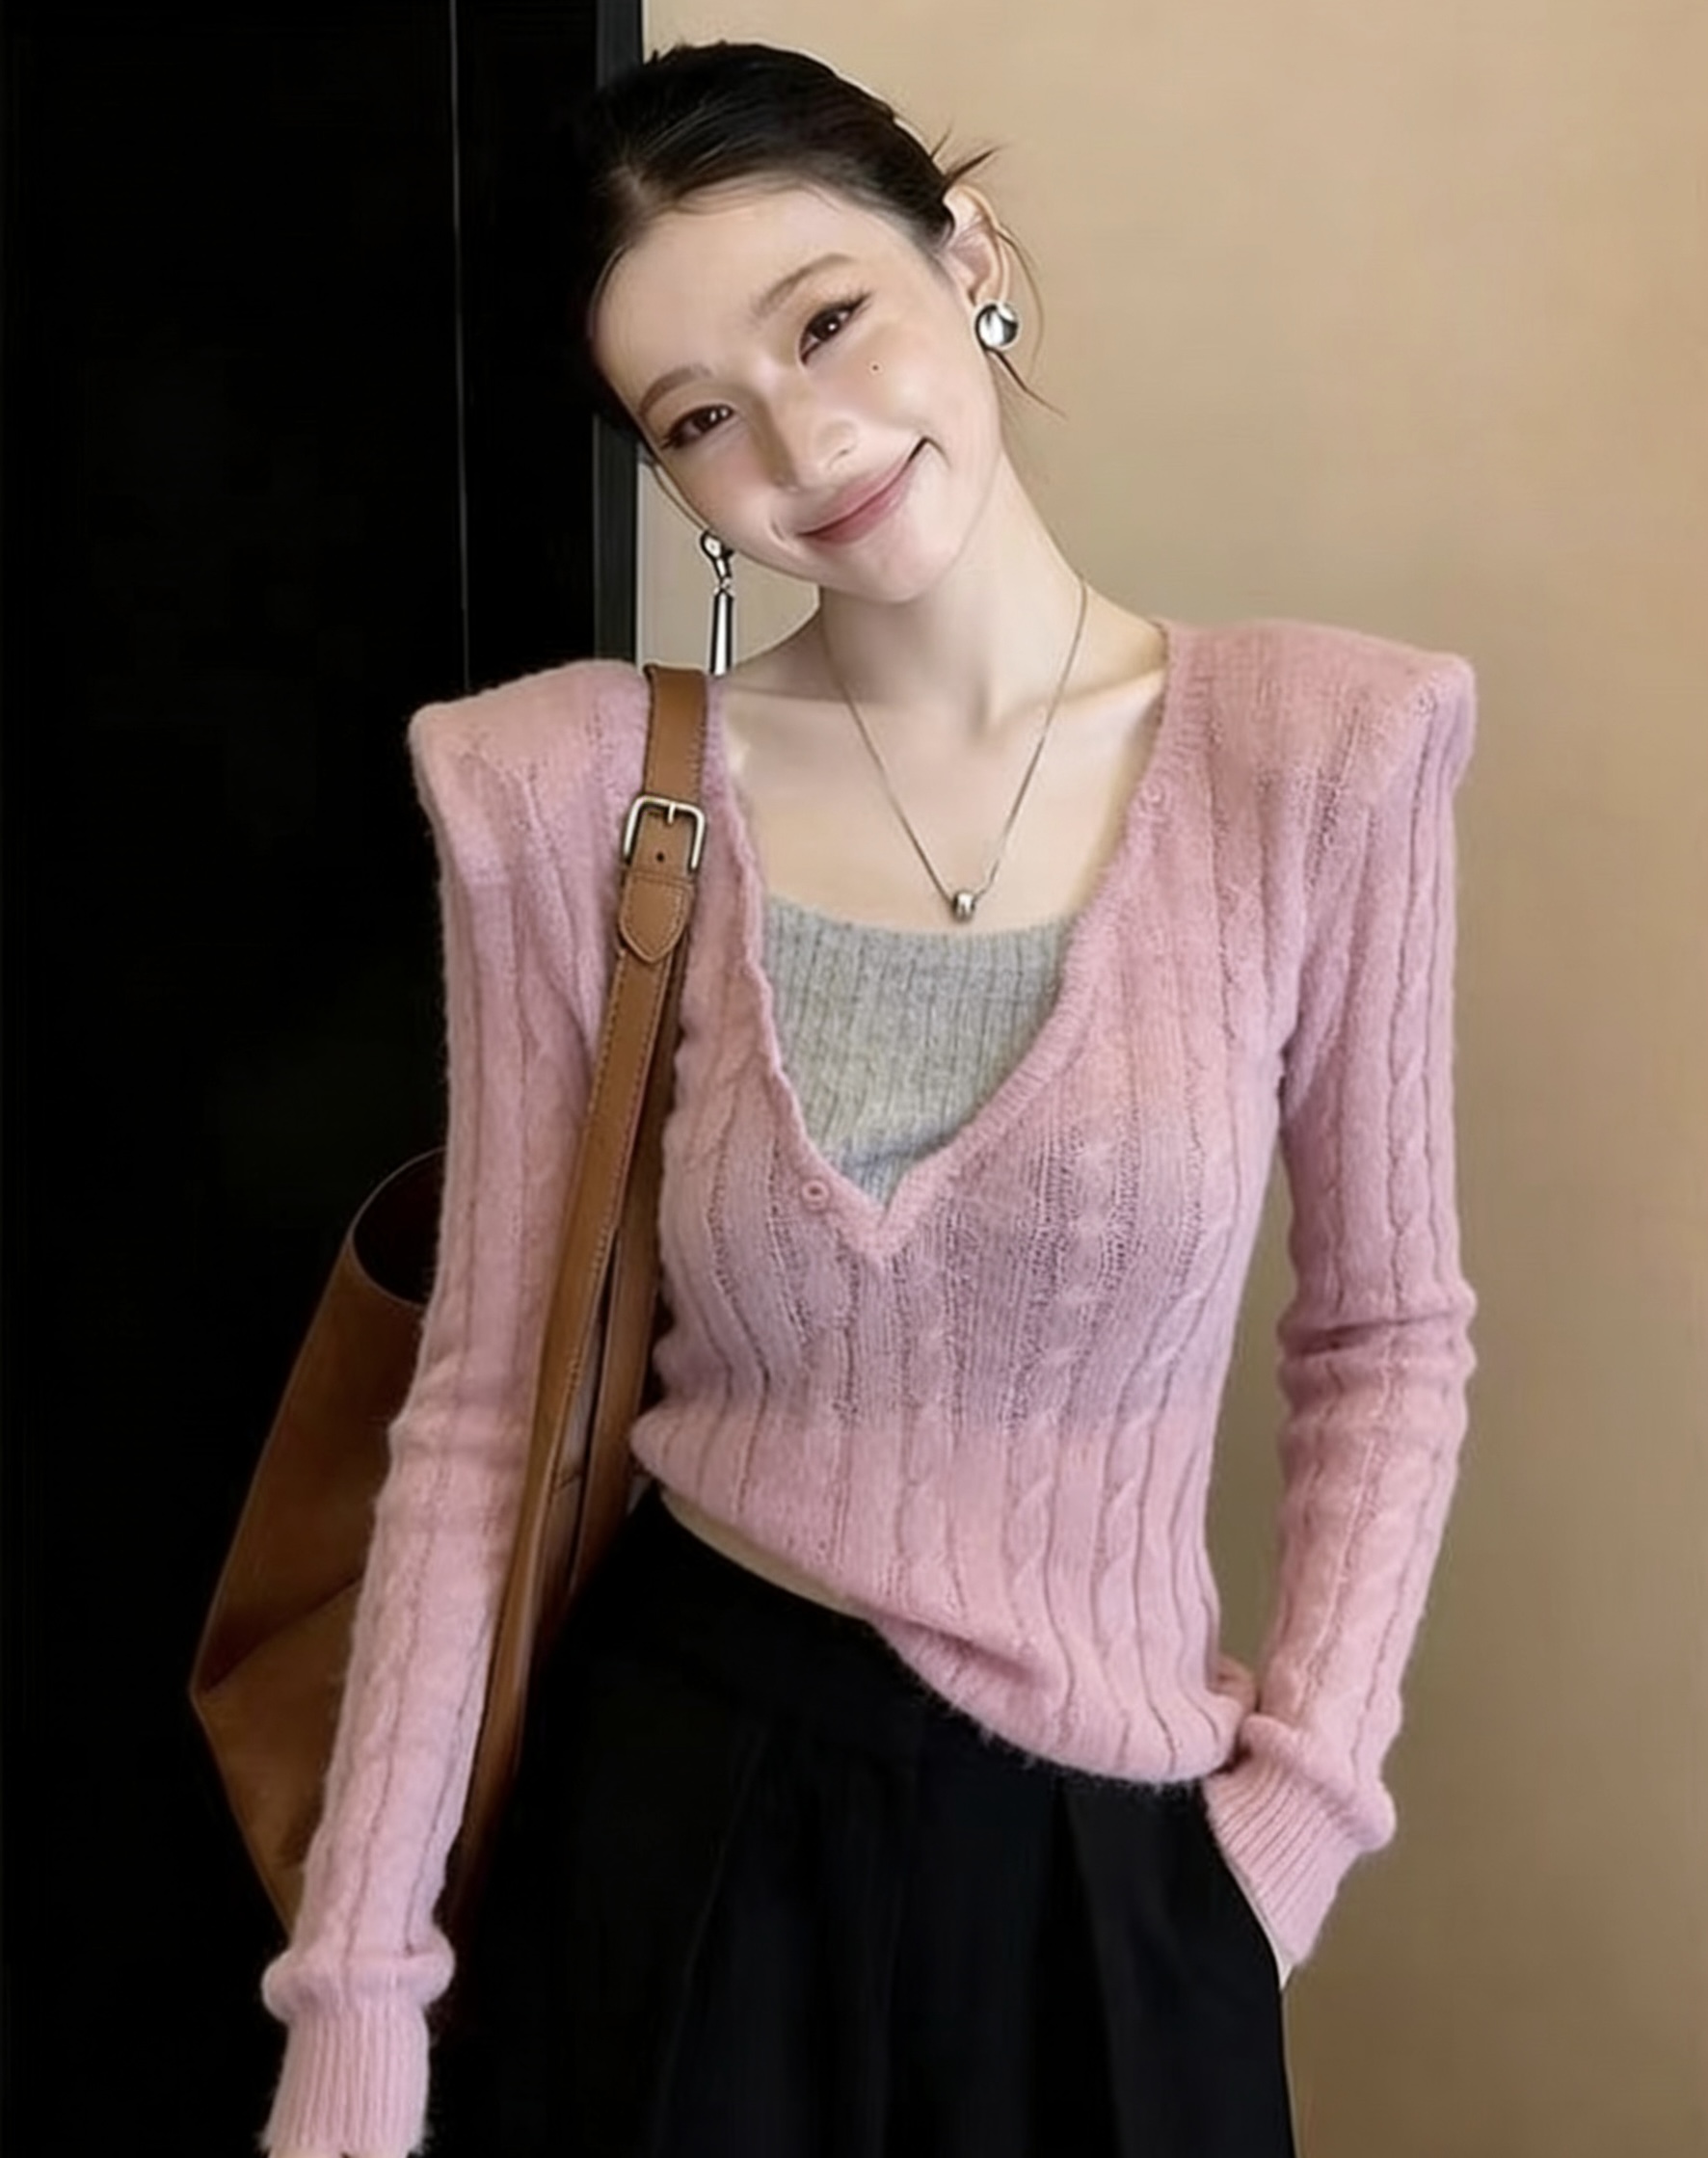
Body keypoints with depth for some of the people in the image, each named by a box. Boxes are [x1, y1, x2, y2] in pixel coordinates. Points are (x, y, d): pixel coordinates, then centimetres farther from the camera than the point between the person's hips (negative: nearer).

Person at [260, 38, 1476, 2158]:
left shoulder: (1319, 751, -9)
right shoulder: (582, 793, -8)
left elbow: (1386, 1336, 0)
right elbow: (481, 1400, -5)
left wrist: (1291, 1813, -5)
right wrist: (354, 1983, -5)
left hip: (1103, 1838, 0)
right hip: (678, 1787, 0)